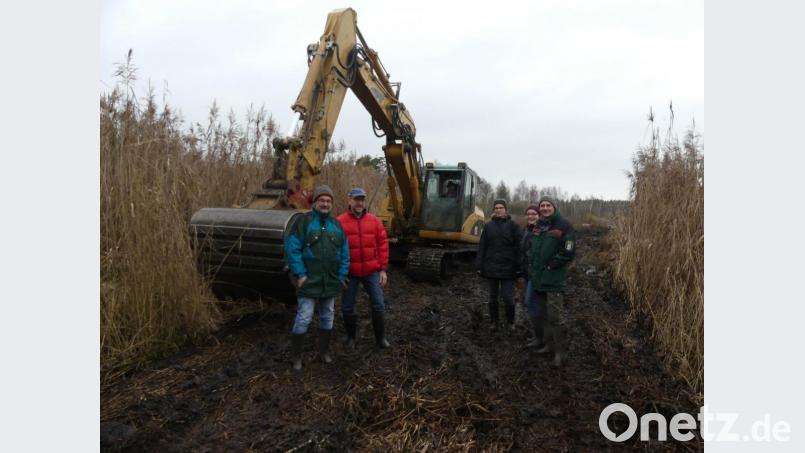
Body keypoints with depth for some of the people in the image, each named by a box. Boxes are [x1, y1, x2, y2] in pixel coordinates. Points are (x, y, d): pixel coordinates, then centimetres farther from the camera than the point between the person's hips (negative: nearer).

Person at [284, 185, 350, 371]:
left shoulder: (336, 224, 8)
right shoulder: (304, 221, -7)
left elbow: (345, 252, 8)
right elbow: (292, 248, -12)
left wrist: (342, 276, 1)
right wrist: (300, 274, -16)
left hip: (331, 282, 5)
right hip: (309, 281, -5)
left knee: (327, 318, 15)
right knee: (303, 319, -2)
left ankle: (324, 351, 31)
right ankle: (296, 355, 14)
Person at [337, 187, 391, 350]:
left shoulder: (374, 221, 2)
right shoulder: (340, 222, -6)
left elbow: (383, 244, 3)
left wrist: (383, 269, 0)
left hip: (372, 271, 2)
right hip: (349, 273, -1)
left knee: (378, 305, 5)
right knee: (347, 307, 9)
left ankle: (380, 338, 21)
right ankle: (351, 337, 29)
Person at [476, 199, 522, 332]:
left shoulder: (512, 226, -1)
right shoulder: (488, 226, 5)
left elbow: (519, 247, -5)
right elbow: (482, 247, 4)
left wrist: (518, 267, -10)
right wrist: (479, 266, 0)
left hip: (508, 268, -2)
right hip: (491, 268, 2)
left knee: (508, 297, -2)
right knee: (493, 297, 12)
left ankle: (511, 322, 19)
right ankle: (493, 321, 27)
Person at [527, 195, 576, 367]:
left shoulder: (563, 225, -10)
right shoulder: (538, 225, 12)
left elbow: (568, 252, -14)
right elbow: (530, 247, 22)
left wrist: (551, 265, -14)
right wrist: (532, 265, 10)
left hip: (554, 278, -7)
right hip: (537, 277, 8)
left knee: (554, 316, -6)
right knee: (544, 314, 16)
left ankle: (560, 351, 6)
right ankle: (550, 344, 29)